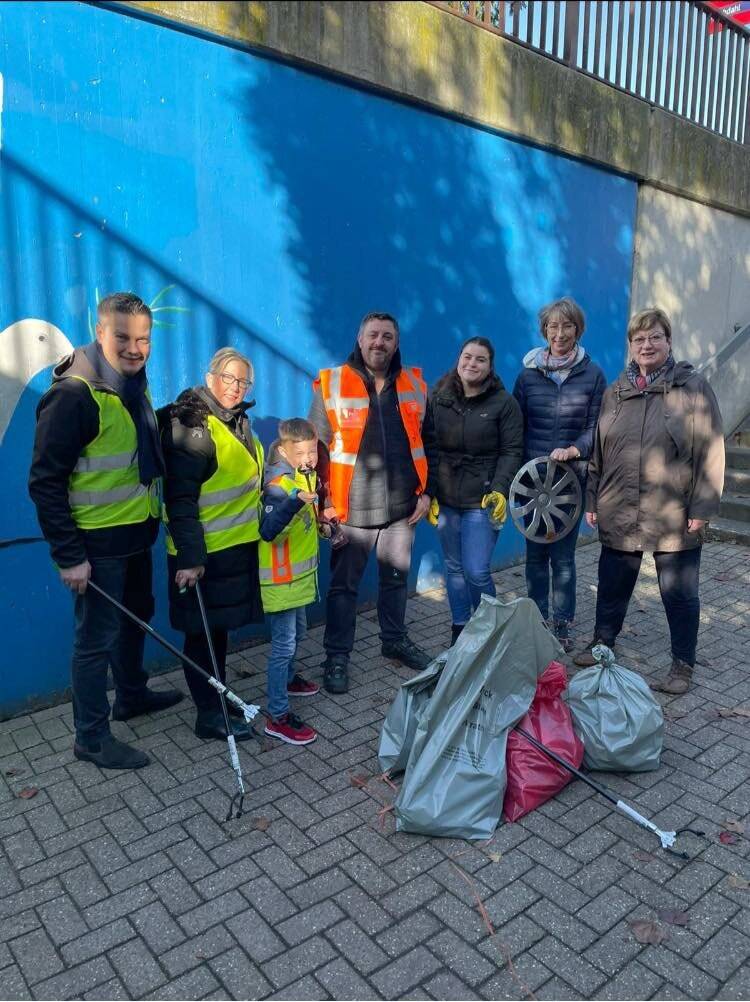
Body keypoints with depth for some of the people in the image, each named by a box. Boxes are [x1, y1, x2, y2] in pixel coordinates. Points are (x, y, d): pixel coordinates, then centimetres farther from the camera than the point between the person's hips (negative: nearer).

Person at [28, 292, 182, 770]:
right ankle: (92, 737, 21)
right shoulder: (73, 394, -21)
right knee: (97, 636, 4)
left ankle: (132, 694, 45)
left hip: (137, 533, 8)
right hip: (97, 542, -8)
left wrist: (150, 515, 15)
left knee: (135, 617, 23)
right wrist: (69, 556, -20)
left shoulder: (134, 384, 4)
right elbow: (45, 481, -20)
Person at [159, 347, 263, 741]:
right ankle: (209, 715, 17)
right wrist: (189, 556, -26)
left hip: (237, 546, 9)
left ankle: (218, 697, 34)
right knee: (204, 632, 4)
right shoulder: (192, 426, -18)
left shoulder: (238, 421, 9)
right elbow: (180, 498, -22)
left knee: (220, 627, 19)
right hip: (204, 553, -8)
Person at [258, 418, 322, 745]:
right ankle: (277, 716, 7)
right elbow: (268, 532, -40)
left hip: (300, 574, 9)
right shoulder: (278, 484, -24)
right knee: (284, 642, -3)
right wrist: (296, 500, -50)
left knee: (297, 632, 25)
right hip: (280, 579, -9)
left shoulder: (307, 476, 3)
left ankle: (287, 679, 49)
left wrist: (320, 519, 7)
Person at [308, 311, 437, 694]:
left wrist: (426, 491, 5)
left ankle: (395, 640, 38)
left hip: (401, 505, 4)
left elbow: (427, 443, 10)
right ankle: (337, 656, 21)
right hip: (352, 508, -3)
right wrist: (324, 502, -8)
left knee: (396, 577, 18)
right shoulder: (332, 383, -5)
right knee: (344, 584, 7)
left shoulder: (414, 384, 5)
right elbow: (317, 448, -4)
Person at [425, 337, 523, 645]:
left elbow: (511, 451, -4)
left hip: (482, 499, -3)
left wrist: (499, 489, -17)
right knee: (454, 568, 12)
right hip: (445, 498, 3)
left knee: (476, 571, -6)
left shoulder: (504, 403, -3)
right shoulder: (438, 398, 4)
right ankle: (460, 628, 28)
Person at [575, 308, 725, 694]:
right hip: (619, 513, 4)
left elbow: (710, 452, -7)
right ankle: (602, 643, 36)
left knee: (679, 593, 8)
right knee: (612, 585, 15)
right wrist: (592, 500, 10)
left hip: (675, 517, -3)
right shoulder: (614, 393, 10)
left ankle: (683, 665, 24)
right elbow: (598, 452, 13)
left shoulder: (692, 387, -3)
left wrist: (701, 507, -11)